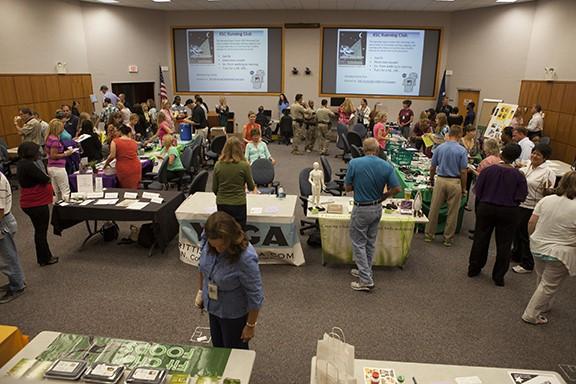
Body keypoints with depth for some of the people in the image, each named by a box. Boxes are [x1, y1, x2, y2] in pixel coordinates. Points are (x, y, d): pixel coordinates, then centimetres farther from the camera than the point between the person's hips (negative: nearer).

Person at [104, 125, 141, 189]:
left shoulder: (115, 141, -1)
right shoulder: (134, 142, 10)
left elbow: (112, 156, -7)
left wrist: (106, 163, 8)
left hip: (123, 169, -3)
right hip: (136, 168, 3)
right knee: (134, 189, 10)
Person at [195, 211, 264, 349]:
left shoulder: (246, 258, -36)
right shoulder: (206, 239, -19)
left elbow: (255, 296, -23)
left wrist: (250, 325, -13)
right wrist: (201, 291, 10)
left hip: (234, 314, -5)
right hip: (213, 307, 6)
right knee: (218, 348, 26)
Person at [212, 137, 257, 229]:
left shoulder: (218, 165, -1)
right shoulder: (244, 165, -10)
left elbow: (214, 189, 4)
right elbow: (251, 187, 1)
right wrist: (254, 188, 23)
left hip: (221, 204, 3)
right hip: (238, 204, -3)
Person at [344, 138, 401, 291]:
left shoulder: (354, 163, -15)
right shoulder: (387, 166, -7)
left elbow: (347, 187, -8)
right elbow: (396, 188, -6)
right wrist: (383, 196, 10)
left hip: (361, 209, -4)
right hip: (377, 208, 4)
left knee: (358, 243, 6)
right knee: (370, 242, 19)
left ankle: (366, 280, 5)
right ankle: (365, 271, 33)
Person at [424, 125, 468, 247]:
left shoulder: (439, 148, 0)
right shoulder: (462, 150, -7)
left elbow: (432, 168, 5)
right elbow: (463, 171, -7)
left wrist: (432, 180, 21)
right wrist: (463, 188, 3)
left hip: (440, 180, 2)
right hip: (455, 182, -2)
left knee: (434, 209, 10)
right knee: (452, 213, 8)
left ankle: (429, 235, 18)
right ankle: (448, 239, 16)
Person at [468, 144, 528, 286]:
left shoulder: (488, 170, -10)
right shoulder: (518, 175, -11)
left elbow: (478, 191, -6)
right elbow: (520, 198, -10)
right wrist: (509, 200, 9)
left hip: (486, 208, 1)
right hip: (508, 212, -1)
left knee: (480, 240, 14)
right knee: (504, 244, 10)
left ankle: (473, 269, 25)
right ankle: (498, 277, 17)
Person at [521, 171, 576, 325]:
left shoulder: (546, 200, -5)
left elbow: (531, 223, 0)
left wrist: (532, 237, 15)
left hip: (537, 247, 5)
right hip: (559, 254, -5)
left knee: (541, 279, 24)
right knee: (549, 285, 8)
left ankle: (544, 307, 42)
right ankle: (532, 315, 15)